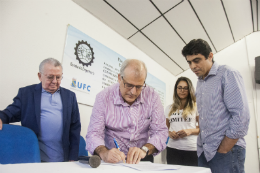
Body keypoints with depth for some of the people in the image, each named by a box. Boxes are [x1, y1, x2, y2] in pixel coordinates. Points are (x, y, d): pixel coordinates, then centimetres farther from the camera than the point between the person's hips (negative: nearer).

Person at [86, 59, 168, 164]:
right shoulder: (103, 98, -10)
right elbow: (94, 134, -11)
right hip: (113, 160, 0)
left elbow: (160, 132, -6)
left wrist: (144, 150, -23)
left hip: (142, 159, 1)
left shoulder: (152, 97, -6)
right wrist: (104, 153, -31)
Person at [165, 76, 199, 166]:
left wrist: (190, 131, -15)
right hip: (173, 148, 2)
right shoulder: (169, 108, 13)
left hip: (192, 149, -2)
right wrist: (169, 133, -2)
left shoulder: (195, 107, 4)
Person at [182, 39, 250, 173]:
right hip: (204, 152, 6)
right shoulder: (199, 83, 12)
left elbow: (241, 116, -15)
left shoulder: (227, 74, -8)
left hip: (227, 150, -6)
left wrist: (222, 150, -14)